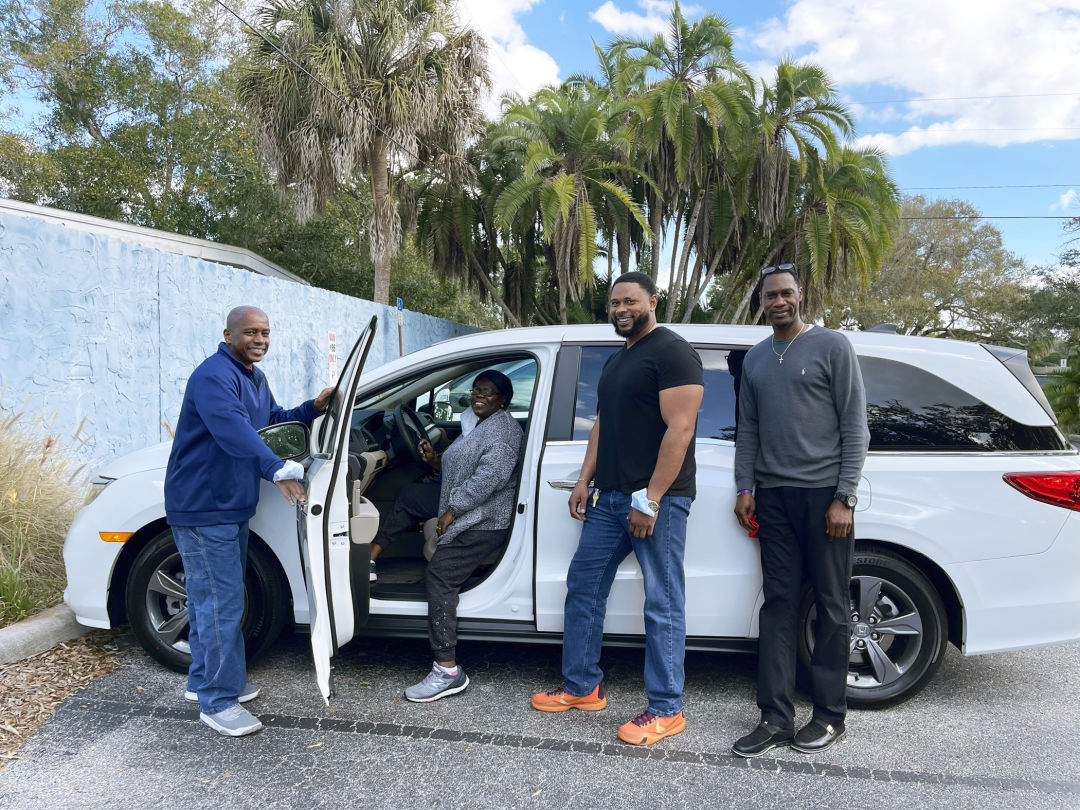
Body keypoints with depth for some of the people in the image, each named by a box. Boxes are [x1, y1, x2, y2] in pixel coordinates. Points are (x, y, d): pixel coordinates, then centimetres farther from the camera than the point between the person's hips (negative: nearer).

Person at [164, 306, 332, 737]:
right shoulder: (213, 376, -20)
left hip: (230, 507, 10)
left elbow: (274, 420, 24)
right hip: (202, 508, -10)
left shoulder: (255, 379, 13)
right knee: (222, 604, -7)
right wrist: (279, 469, -50)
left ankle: (202, 680, 36)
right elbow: (233, 429, -37)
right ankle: (218, 702, 5)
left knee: (211, 599, 20)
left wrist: (313, 407, 5)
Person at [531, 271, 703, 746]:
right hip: (611, 497, 10)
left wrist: (651, 498, -21)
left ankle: (666, 710, 12)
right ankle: (583, 687, 26)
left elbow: (680, 429, -18)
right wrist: (585, 480, 13)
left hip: (657, 499, -9)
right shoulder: (616, 361, 20)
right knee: (583, 585, 13)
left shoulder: (672, 352, -10)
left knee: (663, 604, -1)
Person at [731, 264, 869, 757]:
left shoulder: (831, 346, 0)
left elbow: (854, 426, -4)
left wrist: (844, 497, -10)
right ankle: (776, 717, 10)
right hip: (773, 496, 5)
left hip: (823, 494, -4)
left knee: (830, 608, 4)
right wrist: (746, 487, 8)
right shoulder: (755, 359, 15)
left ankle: (829, 716, 16)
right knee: (778, 605, 5)